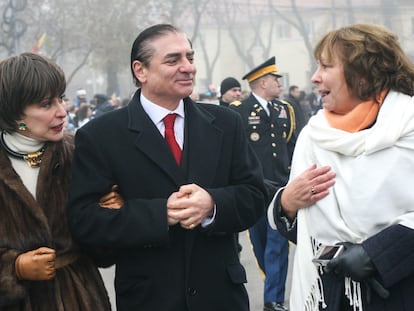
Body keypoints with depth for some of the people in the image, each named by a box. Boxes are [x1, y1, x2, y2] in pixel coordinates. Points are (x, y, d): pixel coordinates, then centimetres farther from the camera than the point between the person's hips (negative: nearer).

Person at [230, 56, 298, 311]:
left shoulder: (285, 110, 11)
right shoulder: (238, 112, -6)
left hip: (281, 190, 3)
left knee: (277, 244, -1)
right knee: (260, 244, 11)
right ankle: (275, 288, 30)